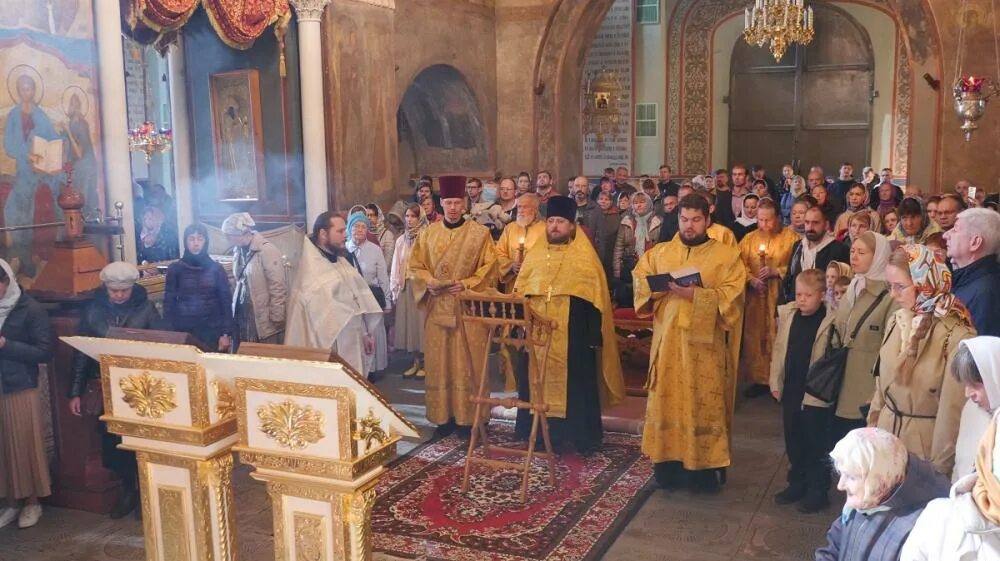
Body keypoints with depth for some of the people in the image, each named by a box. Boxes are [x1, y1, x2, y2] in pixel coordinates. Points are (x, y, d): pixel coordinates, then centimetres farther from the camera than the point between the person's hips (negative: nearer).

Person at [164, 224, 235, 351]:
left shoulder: (216, 269, 2)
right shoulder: (175, 269, 2)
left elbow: (226, 302, 2)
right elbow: (169, 302, 3)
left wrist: (226, 333, -5)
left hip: (212, 331, 0)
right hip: (184, 331, 0)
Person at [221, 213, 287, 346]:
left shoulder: (267, 251, -15)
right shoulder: (238, 251, 8)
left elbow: (278, 288, -15)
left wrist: (277, 320, -14)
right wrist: (234, 310, 13)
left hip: (264, 322, -7)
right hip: (242, 317, 7)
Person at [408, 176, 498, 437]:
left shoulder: (480, 233, 0)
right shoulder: (429, 233, 9)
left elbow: (489, 267, -2)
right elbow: (416, 266, 10)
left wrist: (467, 284, -16)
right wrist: (428, 282, -9)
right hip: (437, 308, 3)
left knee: (467, 364, -1)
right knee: (439, 364, 5)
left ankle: (468, 417, 8)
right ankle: (443, 417, 13)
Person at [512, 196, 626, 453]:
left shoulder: (585, 255, -3)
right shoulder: (535, 253, 10)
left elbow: (595, 296, -6)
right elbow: (520, 291, 13)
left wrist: (595, 334, -11)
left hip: (573, 331, -4)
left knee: (575, 382, 2)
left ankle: (581, 436, 13)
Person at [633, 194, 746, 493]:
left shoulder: (727, 255, 1)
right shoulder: (660, 252, 12)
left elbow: (731, 296, -9)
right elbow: (640, 280, 10)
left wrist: (696, 294, -22)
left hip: (704, 343, -3)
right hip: (667, 340, 3)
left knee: (704, 403, 1)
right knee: (667, 399, 5)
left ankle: (704, 466, 11)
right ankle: (668, 462, 15)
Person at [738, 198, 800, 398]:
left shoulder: (791, 237, 1)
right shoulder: (749, 238, 11)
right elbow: (741, 265, 3)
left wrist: (776, 271, -15)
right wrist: (751, 279, -13)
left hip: (780, 296, -3)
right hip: (755, 297, 4)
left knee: (777, 336, -3)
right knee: (755, 336, 5)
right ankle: (759, 378, 15)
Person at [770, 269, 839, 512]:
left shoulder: (831, 321, -14)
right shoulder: (787, 314, 2)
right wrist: (775, 382, 8)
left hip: (816, 395, -5)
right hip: (790, 391, 6)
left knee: (816, 445, 7)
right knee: (793, 443, 17)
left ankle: (818, 490, 20)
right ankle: (797, 484, 32)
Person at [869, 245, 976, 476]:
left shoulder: (957, 336, -19)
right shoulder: (897, 320, 1)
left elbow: (952, 409, -15)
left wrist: (940, 467, -10)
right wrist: (872, 424, 12)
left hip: (924, 442, -6)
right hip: (887, 431, 6)